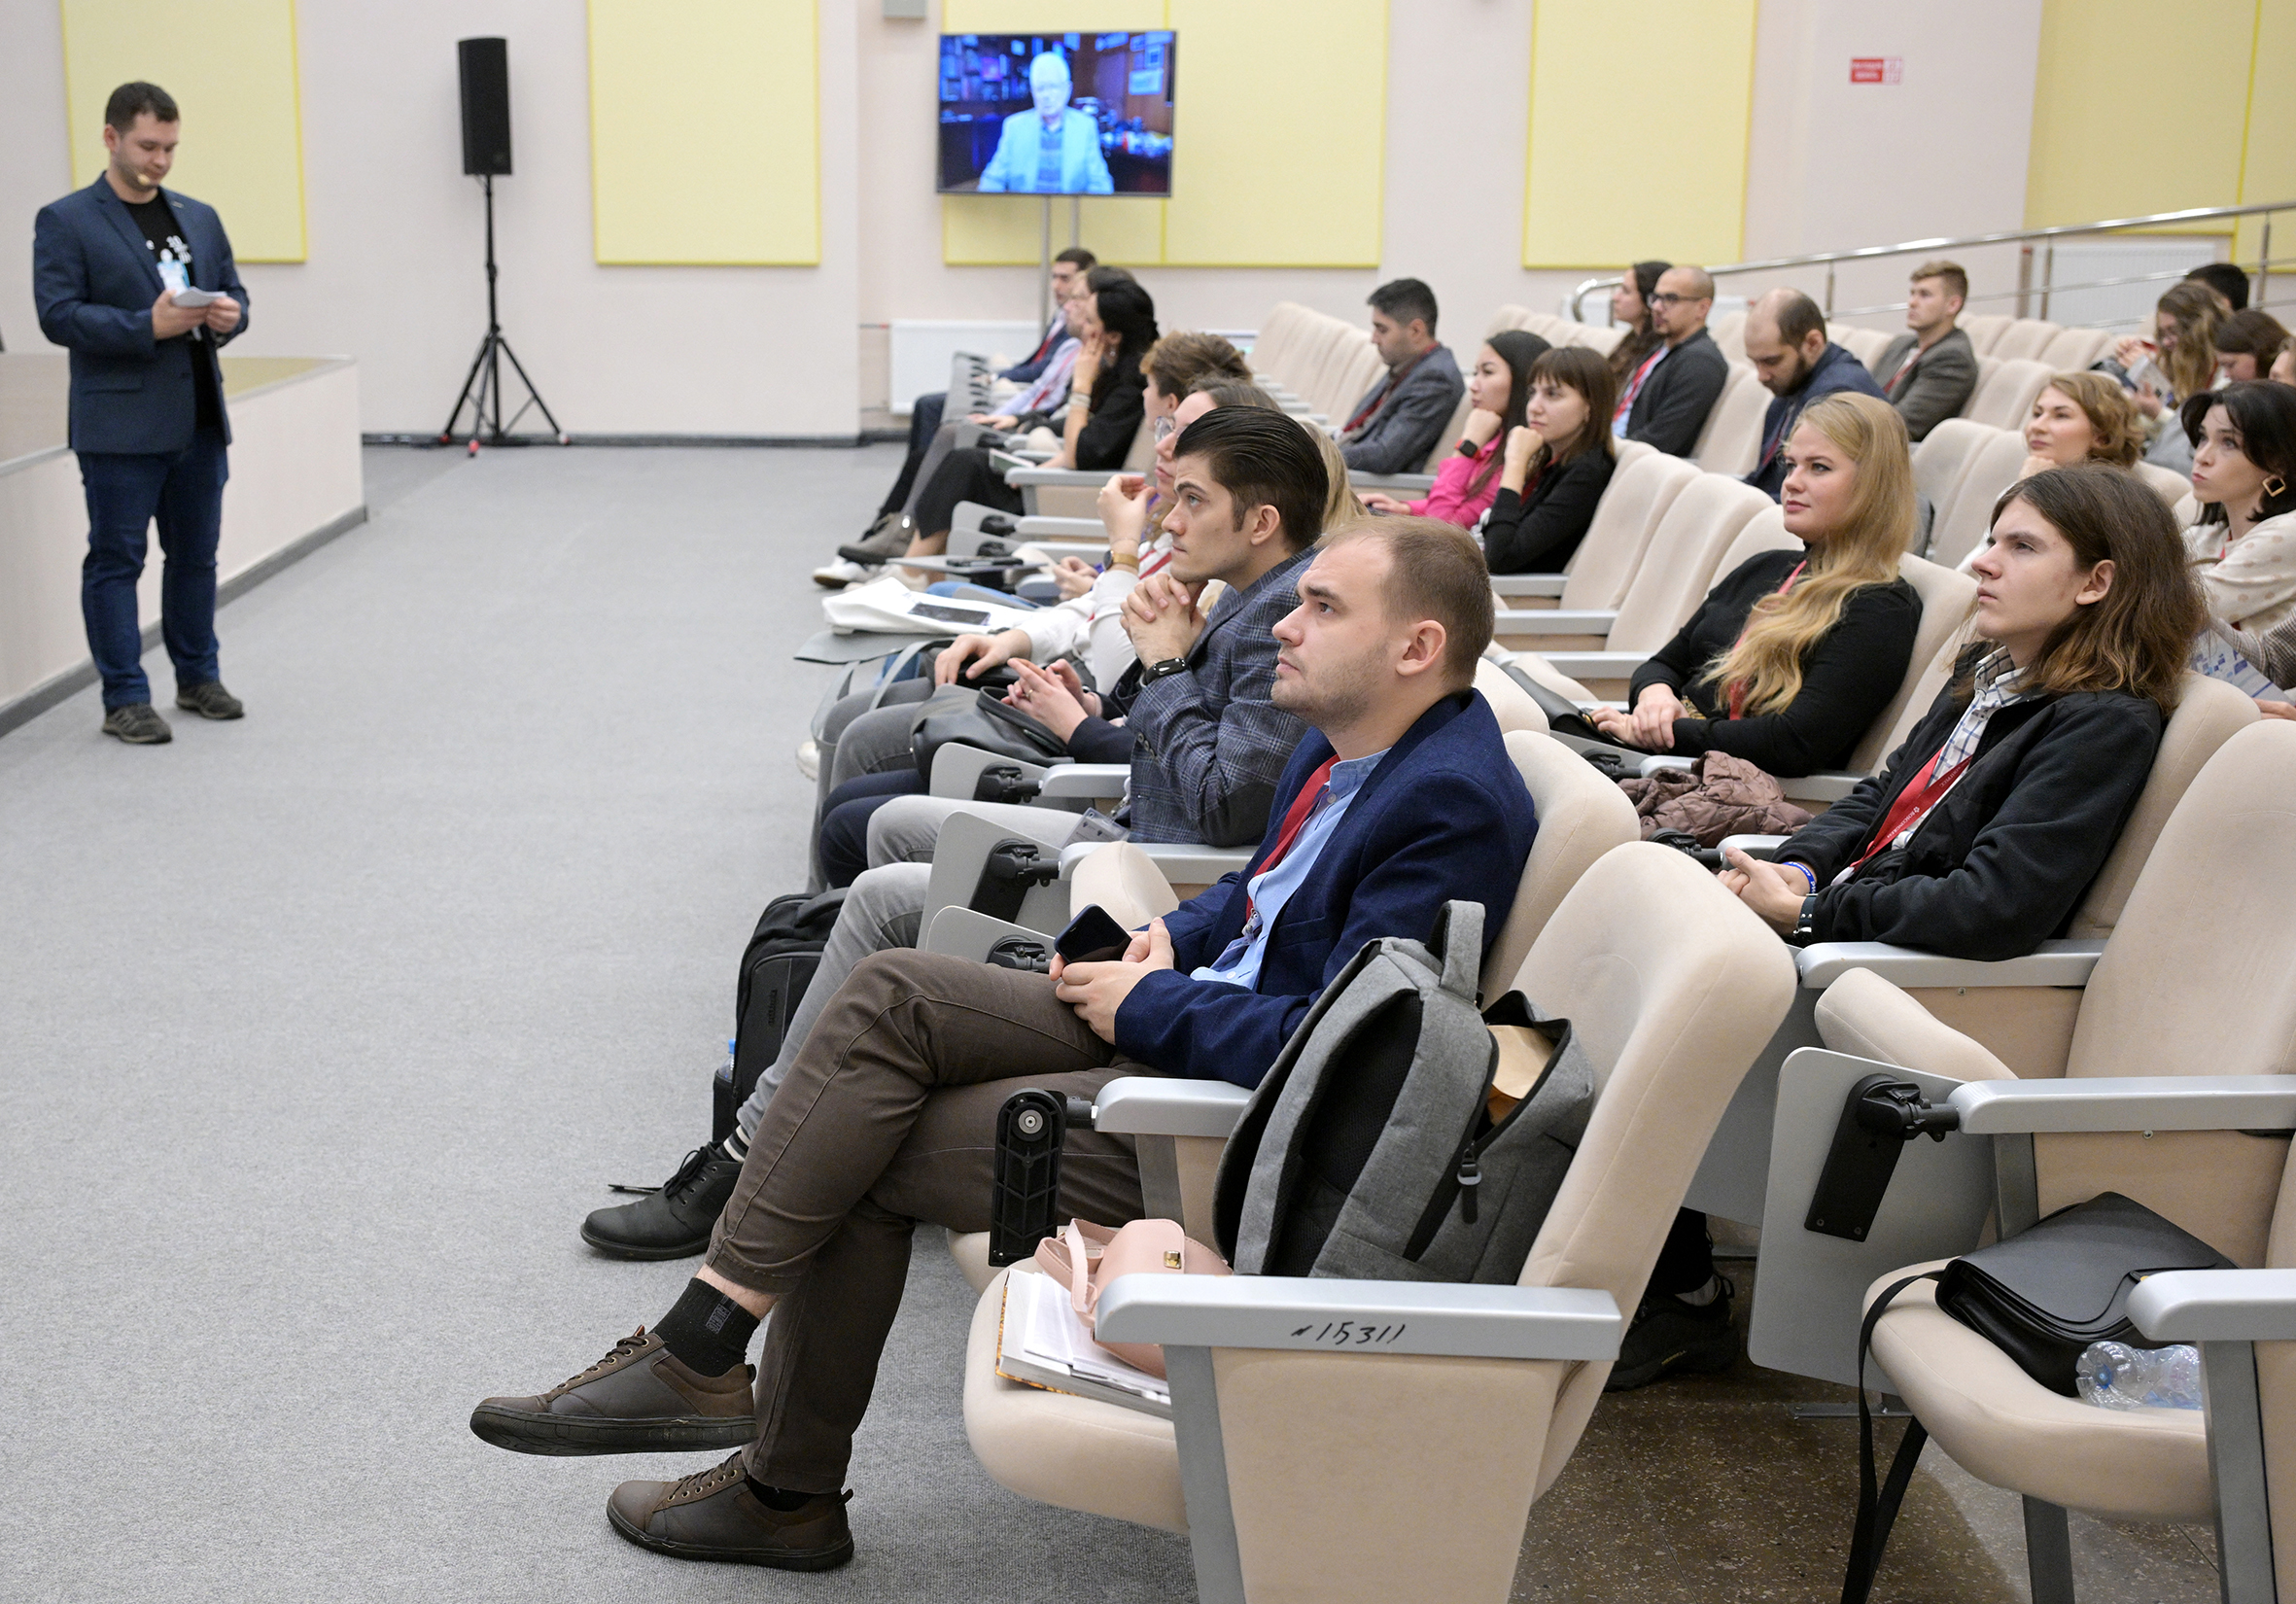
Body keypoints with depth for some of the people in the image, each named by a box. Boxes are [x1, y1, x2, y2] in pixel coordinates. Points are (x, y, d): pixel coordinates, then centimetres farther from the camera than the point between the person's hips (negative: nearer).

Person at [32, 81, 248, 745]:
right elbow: (57, 315, -12)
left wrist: (229, 314, -7)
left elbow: (234, 292, 18)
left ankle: (198, 677, 26)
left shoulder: (200, 217, 14)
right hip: (120, 423, -6)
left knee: (196, 554, 14)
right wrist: (148, 326, -22)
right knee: (116, 559, 0)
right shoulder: (65, 221, -3)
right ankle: (124, 700, 5)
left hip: (200, 418, 6)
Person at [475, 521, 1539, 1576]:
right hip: (1180, 1021, 9)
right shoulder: (1344, 745, 9)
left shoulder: (1454, 805, -20)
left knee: (867, 1156, -11)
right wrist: (1172, 937, 7)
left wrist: (1148, 1004, -14)